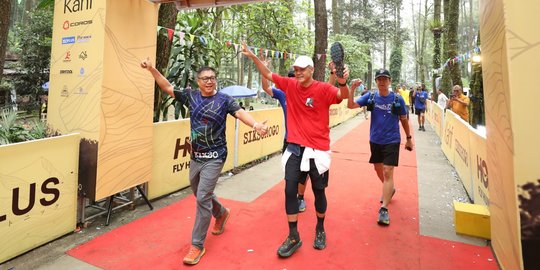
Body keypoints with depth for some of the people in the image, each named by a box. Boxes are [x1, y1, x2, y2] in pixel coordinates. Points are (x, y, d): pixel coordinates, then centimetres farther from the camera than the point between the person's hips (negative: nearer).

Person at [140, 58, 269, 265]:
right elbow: (168, 88, 7)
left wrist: (256, 125, -41)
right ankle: (222, 213, 51)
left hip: (214, 157, -5)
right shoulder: (191, 95, 3)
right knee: (200, 194, 20)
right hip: (195, 156, 6)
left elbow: (240, 112, -23)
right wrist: (152, 69, -3)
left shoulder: (224, 100, -9)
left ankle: (197, 245, 7)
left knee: (203, 198, -8)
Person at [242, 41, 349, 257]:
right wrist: (252, 57, 6)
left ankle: (320, 230, 35)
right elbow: (267, 74, 12)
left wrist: (342, 82, -47)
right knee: (290, 190, 0)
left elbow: (342, 95, -27)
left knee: (319, 191, 11)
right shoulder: (290, 85, 3)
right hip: (294, 147, 3)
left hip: (317, 149, -3)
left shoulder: (323, 89, -9)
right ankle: (293, 237, 15)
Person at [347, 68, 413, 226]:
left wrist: (409, 138, 11)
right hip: (375, 140, 3)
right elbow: (351, 105, -12)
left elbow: (404, 120, 5)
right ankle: (389, 190, 49)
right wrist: (352, 88, -25)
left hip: (392, 141, -3)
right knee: (378, 168, 19)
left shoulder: (397, 99, -6)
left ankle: (384, 209, -3)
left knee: (388, 172, -9)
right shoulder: (370, 97, -2)